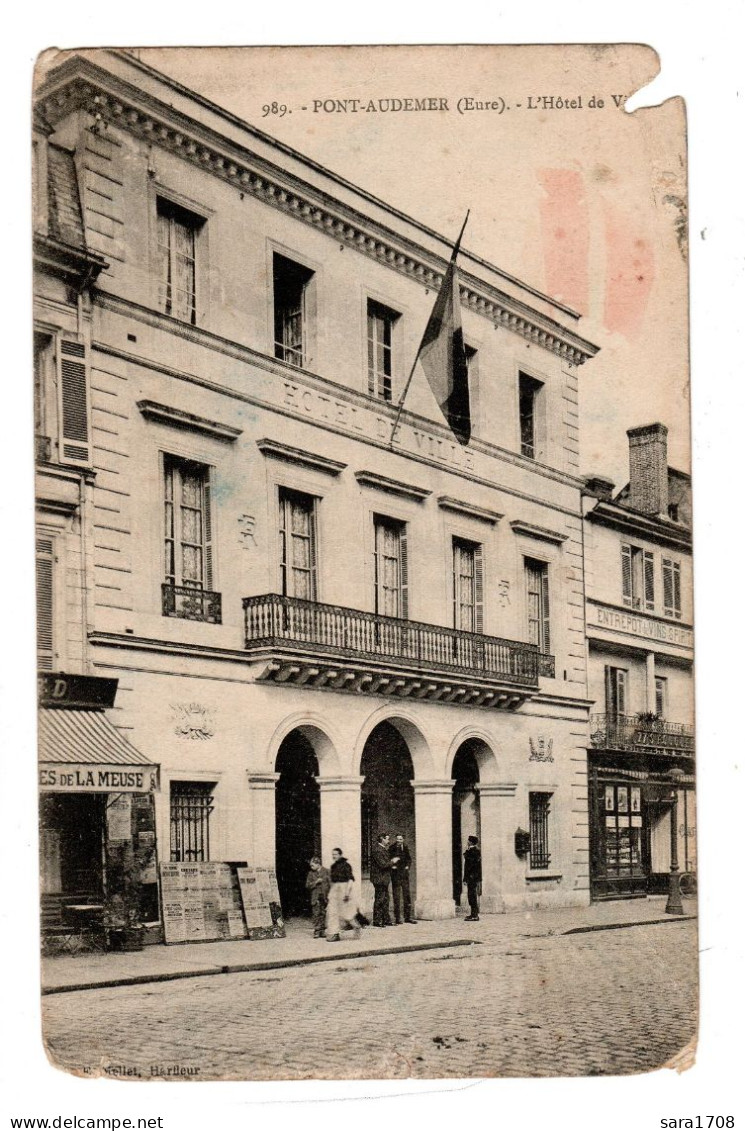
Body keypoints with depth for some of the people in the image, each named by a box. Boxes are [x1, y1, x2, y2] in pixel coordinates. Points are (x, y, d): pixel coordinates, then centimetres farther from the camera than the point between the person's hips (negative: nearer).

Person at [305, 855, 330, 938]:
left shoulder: (326, 871, 3)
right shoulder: (311, 873, 9)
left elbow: (330, 883, 3)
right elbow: (307, 885, 5)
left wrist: (329, 895, -5)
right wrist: (315, 882, -11)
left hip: (325, 896, -1)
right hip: (315, 897, 1)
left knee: (323, 914, 1)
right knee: (316, 914, -6)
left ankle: (322, 931, 7)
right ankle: (316, 932, -5)